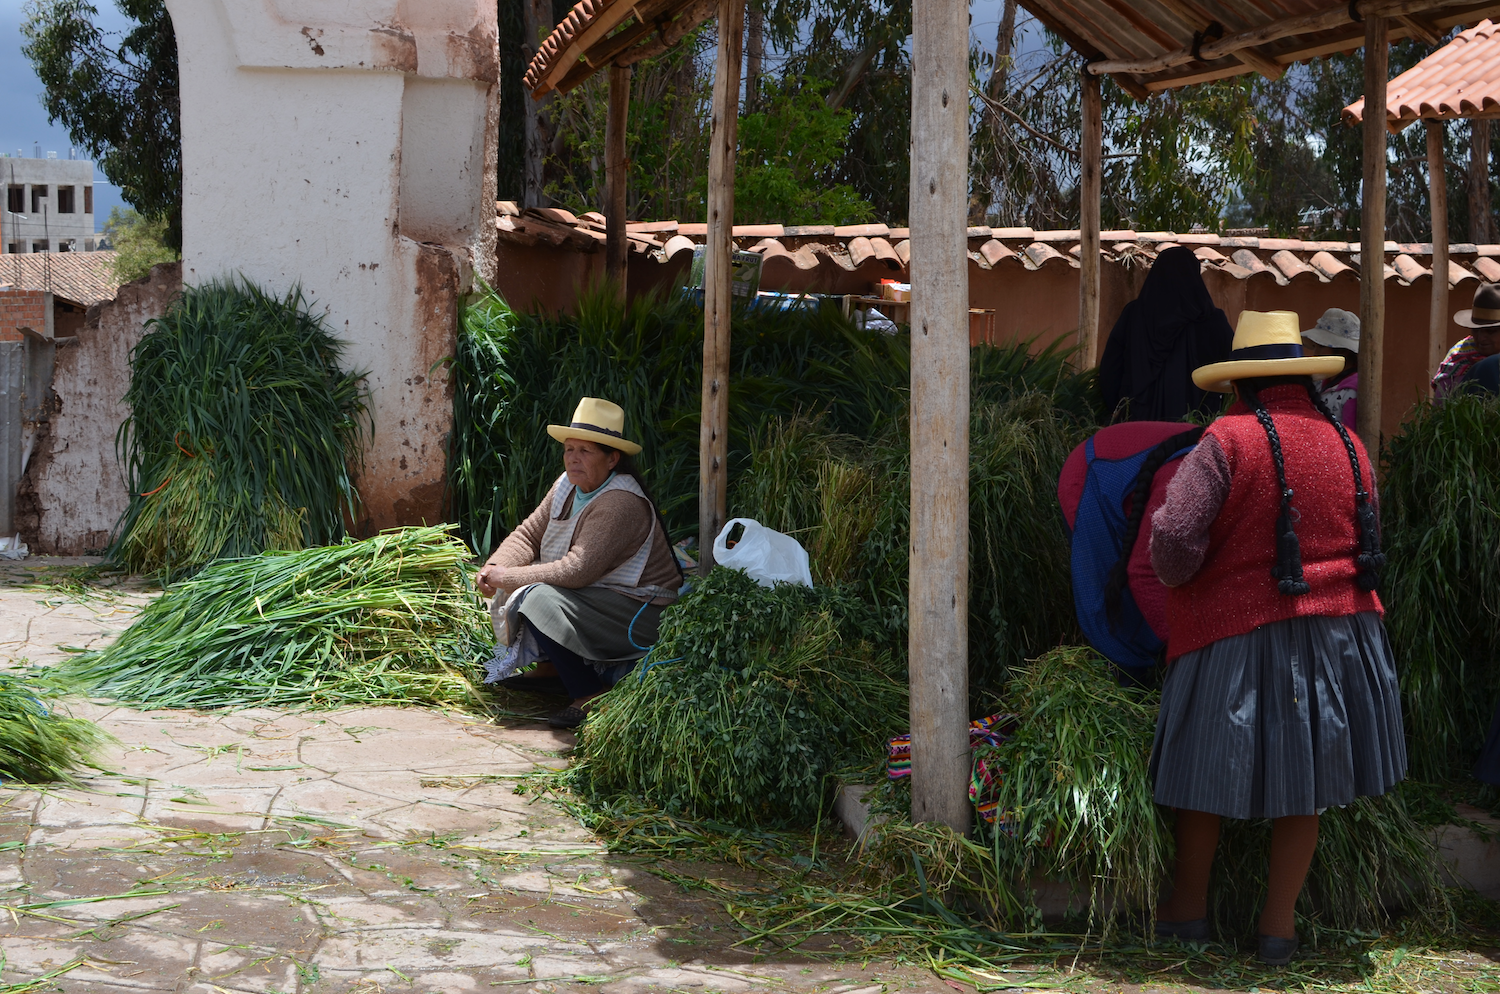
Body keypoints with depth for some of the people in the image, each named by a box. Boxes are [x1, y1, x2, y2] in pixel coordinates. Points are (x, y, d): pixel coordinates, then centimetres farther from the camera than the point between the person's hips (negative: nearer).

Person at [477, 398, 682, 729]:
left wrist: (508, 578, -23)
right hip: (590, 596, 10)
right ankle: (544, 666, 17)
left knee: (541, 600, -29)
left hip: (639, 614, -10)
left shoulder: (622, 504, -26)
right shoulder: (567, 485, 3)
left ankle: (590, 697, -18)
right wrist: (495, 568, -13)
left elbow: (576, 571, -31)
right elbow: (527, 534, 7)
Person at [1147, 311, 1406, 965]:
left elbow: (1174, 536, -19)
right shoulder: (1348, 444, 4)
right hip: (1339, 623, 5)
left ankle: (1188, 909, 27)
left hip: (1239, 629, -4)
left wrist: (1176, 578, 2)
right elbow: (1367, 540, 12)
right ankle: (1279, 924, 21)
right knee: (1303, 778, 14)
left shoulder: (1228, 440, -13)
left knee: (1207, 769, 13)